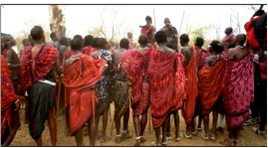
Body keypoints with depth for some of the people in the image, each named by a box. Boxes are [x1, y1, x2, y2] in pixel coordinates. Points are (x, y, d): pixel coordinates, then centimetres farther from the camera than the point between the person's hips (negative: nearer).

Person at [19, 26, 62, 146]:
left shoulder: (27, 52, -2)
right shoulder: (51, 50, -8)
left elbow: (24, 72, -2)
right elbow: (58, 71, -5)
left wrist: (22, 92, 7)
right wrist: (60, 75, 19)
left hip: (33, 87, 1)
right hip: (48, 86, -1)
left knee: (36, 116, 14)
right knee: (50, 116, 14)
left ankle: (39, 144, 25)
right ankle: (53, 143, 24)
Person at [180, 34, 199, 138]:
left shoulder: (184, 50, -13)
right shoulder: (194, 50, 10)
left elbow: (184, 66, -20)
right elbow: (196, 66, 10)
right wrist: (194, 77, 15)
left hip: (186, 79, -8)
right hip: (193, 79, 8)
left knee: (186, 104, 1)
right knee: (191, 103, 16)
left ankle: (188, 130, 9)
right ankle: (193, 127, 27)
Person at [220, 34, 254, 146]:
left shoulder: (231, 51, -14)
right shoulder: (249, 52, 4)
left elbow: (228, 71, -14)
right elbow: (250, 70, 7)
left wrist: (225, 87, -7)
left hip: (233, 85, -6)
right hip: (244, 86, 6)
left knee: (232, 110, 5)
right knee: (241, 110, 13)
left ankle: (231, 139, 17)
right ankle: (237, 139, 24)